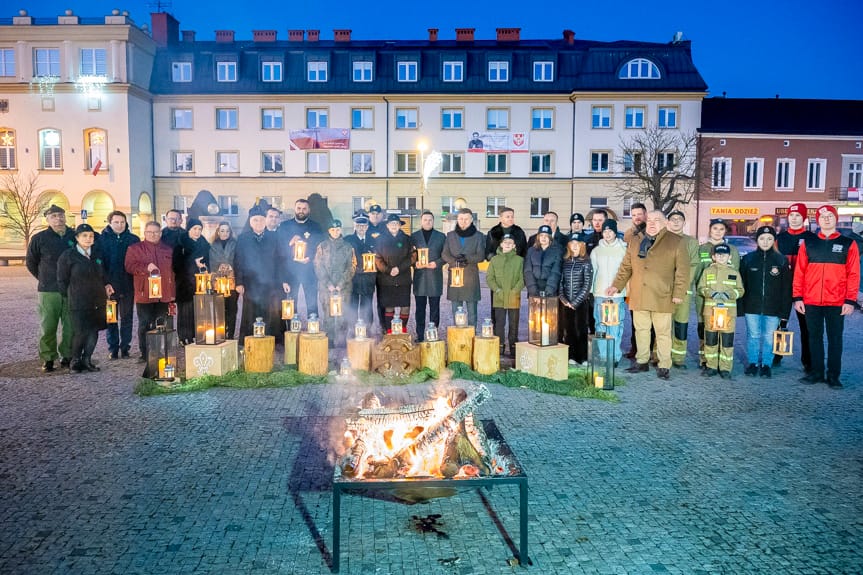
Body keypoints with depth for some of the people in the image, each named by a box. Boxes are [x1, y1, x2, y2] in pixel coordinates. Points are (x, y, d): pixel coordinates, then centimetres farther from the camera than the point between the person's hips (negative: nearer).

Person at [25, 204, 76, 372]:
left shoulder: (74, 237, 7)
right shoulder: (39, 239, 1)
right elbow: (30, 262, 12)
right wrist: (44, 279, 12)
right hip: (48, 291, -2)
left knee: (70, 326, 4)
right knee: (47, 327, -2)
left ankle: (67, 356, 16)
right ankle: (48, 358, 8)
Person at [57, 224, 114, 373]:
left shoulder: (97, 255, 13)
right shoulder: (68, 256, -2)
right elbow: (62, 281, 0)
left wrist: (106, 286, 6)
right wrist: (71, 296, 0)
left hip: (98, 301, 5)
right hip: (78, 303, -5)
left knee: (94, 331, 4)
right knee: (80, 332, -7)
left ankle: (87, 360, 17)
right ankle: (75, 361, 11)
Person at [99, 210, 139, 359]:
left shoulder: (134, 239, 4)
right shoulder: (101, 239, 1)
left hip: (128, 285, 1)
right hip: (109, 284, -1)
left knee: (126, 318, 8)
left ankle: (125, 347, 16)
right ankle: (113, 348, 14)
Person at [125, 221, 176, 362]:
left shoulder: (168, 249, 14)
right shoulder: (135, 248, 5)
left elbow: (172, 271, 15)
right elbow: (129, 266, -4)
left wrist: (173, 292, 12)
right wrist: (146, 268, -19)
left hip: (164, 294, 3)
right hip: (144, 294, -3)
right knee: (144, 324, 1)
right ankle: (144, 354, 8)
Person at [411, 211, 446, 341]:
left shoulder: (441, 237, 9)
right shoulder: (413, 236, 10)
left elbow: (445, 255, 7)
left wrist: (437, 263, -11)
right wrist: (415, 263, -11)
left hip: (435, 277, 0)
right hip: (419, 276, 0)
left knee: (434, 308, 4)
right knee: (419, 308, 3)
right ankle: (420, 336, 8)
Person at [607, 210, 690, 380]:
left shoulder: (675, 242, -1)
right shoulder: (635, 242, 11)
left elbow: (682, 269, -4)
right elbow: (626, 267, 14)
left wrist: (678, 293, -9)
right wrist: (616, 285, 4)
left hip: (662, 298, -4)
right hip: (638, 297, 4)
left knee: (663, 332, 3)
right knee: (641, 329, 12)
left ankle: (663, 366, 12)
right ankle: (642, 361, 25)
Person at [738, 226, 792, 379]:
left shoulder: (781, 260, 2)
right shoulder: (748, 259, 3)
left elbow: (786, 288, 1)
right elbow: (741, 284, 3)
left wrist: (784, 311, -4)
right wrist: (740, 307, -2)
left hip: (773, 308, 0)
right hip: (752, 306, 1)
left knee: (769, 337, 5)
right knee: (753, 335, 7)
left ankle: (766, 364, 19)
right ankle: (753, 363, 20)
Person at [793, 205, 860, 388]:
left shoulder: (848, 244, 4)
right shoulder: (808, 243, 7)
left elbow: (853, 274, 0)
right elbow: (799, 272, 5)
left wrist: (850, 300, -7)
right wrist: (797, 297, -1)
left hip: (837, 302, -1)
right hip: (811, 301, 1)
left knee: (835, 339, 6)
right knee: (815, 337, 9)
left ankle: (833, 375, 15)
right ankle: (817, 372, 19)